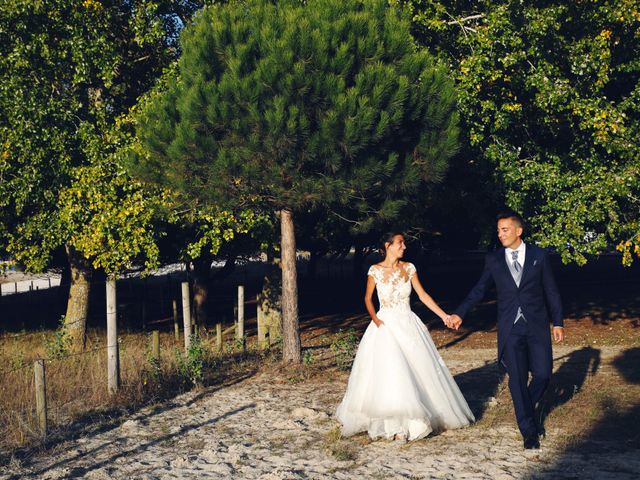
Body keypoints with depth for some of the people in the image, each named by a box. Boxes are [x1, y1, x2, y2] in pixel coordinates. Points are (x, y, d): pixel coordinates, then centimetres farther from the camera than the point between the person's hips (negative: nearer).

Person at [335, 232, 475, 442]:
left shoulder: (408, 268, 2)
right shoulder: (375, 270, -5)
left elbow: (423, 295, 5)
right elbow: (368, 298, 6)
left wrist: (443, 315, 0)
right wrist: (374, 318, -10)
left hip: (408, 325, 3)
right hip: (386, 326, -3)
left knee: (418, 371, 3)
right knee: (389, 374, -12)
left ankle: (411, 420, 16)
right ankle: (396, 425, -5)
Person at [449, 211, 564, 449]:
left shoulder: (539, 255, 3)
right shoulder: (493, 260, 5)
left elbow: (551, 291, 7)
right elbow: (479, 290, 7)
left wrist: (558, 322, 4)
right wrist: (460, 313, -5)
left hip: (537, 326, 0)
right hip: (510, 329, 0)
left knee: (542, 375, -1)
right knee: (517, 379, -2)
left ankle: (528, 409, 30)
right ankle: (529, 431, 10)